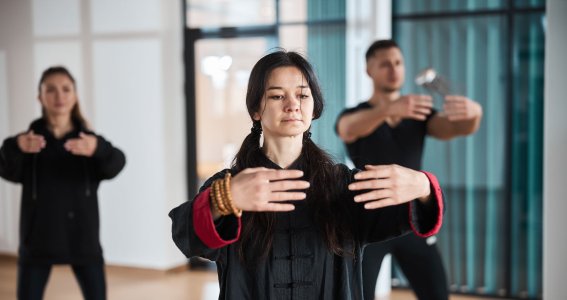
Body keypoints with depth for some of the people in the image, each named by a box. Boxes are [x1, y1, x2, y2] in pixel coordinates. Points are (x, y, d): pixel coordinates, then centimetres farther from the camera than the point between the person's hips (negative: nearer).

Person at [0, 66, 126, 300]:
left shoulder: (89, 140, 0)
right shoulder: (28, 140, 0)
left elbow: (116, 165, -19)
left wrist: (98, 149, -42)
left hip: (83, 237, 0)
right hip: (38, 239, 0)